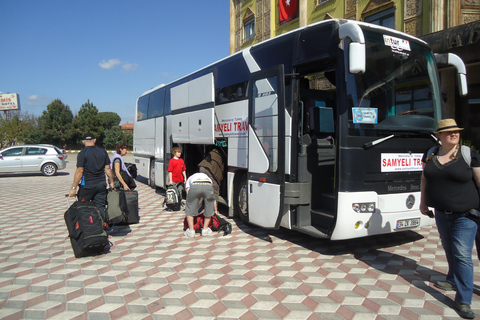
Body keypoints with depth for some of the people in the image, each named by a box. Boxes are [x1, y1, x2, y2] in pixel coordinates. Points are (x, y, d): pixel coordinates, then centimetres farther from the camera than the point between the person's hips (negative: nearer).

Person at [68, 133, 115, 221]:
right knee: (100, 208, 8)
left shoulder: (82, 154, -9)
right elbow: (107, 168, 5)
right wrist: (111, 182, 15)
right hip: (101, 185, 4)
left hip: (87, 185, -4)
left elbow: (79, 171, -13)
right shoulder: (103, 152, 4)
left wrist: (73, 188, -10)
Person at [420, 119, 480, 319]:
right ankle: (453, 281, 43)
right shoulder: (430, 154, 2)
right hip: (441, 213, 4)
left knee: (462, 255, -6)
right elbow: (424, 179, 12)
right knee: (449, 250, 19)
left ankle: (463, 301, 3)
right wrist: (423, 202, 14)